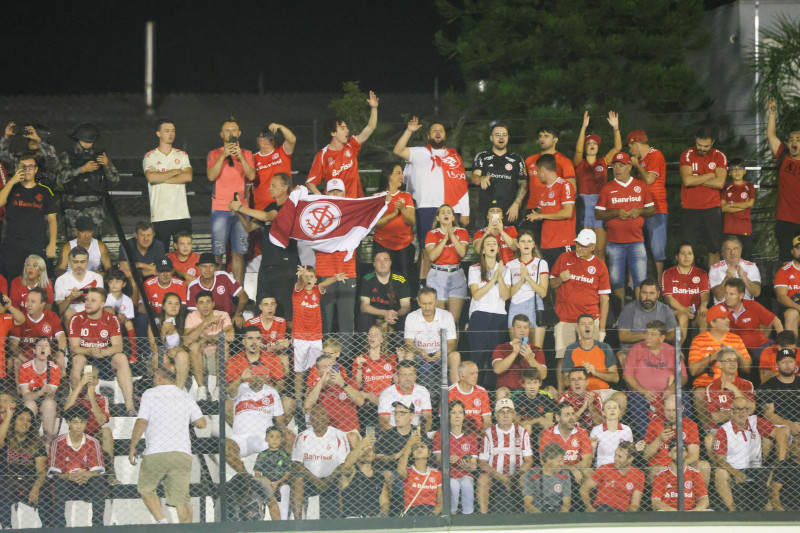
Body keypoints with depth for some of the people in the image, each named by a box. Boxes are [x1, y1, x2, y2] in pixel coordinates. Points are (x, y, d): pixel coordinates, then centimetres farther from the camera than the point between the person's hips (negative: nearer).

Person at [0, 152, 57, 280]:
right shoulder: (11, 188, 13)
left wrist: (52, 244, -3)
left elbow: (52, 219, 9)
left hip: (39, 247, 0)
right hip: (13, 245, 0)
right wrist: (12, 182, -8)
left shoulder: (45, 191, 12)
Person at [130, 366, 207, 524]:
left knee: (145, 489, 15)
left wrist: (132, 448, 3)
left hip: (156, 453, -3)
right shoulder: (185, 396, 14)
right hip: (182, 453, 3)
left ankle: (161, 521, -3)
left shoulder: (149, 394, 4)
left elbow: (141, 423, -6)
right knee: (181, 499, 4)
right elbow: (201, 423, 9)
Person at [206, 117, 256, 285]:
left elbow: (252, 176, -4)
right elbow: (211, 176, -8)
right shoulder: (214, 154, 8)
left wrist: (240, 156, -14)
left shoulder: (247, 154, 12)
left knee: (238, 252, 3)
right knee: (217, 252, -6)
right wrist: (224, 155, -15)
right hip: (220, 209, -2)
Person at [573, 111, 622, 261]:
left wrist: (616, 127, -7)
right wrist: (584, 127, -21)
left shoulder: (603, 163, 13)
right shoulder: (579, 163, 7)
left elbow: (618, 147, 5)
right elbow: (578, 150, -12)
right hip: (584, 206, -2)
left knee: (600, 250, 1)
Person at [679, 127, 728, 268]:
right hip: (689, 209, 0)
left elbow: (720, 183, -10)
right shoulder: (687, 155, 2)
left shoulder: (719, 156, 3)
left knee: (713, 249, 3)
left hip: (712, 209, 0)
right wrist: (711, 175, -7)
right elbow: (687, 180, -12)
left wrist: (695, 180, -9)